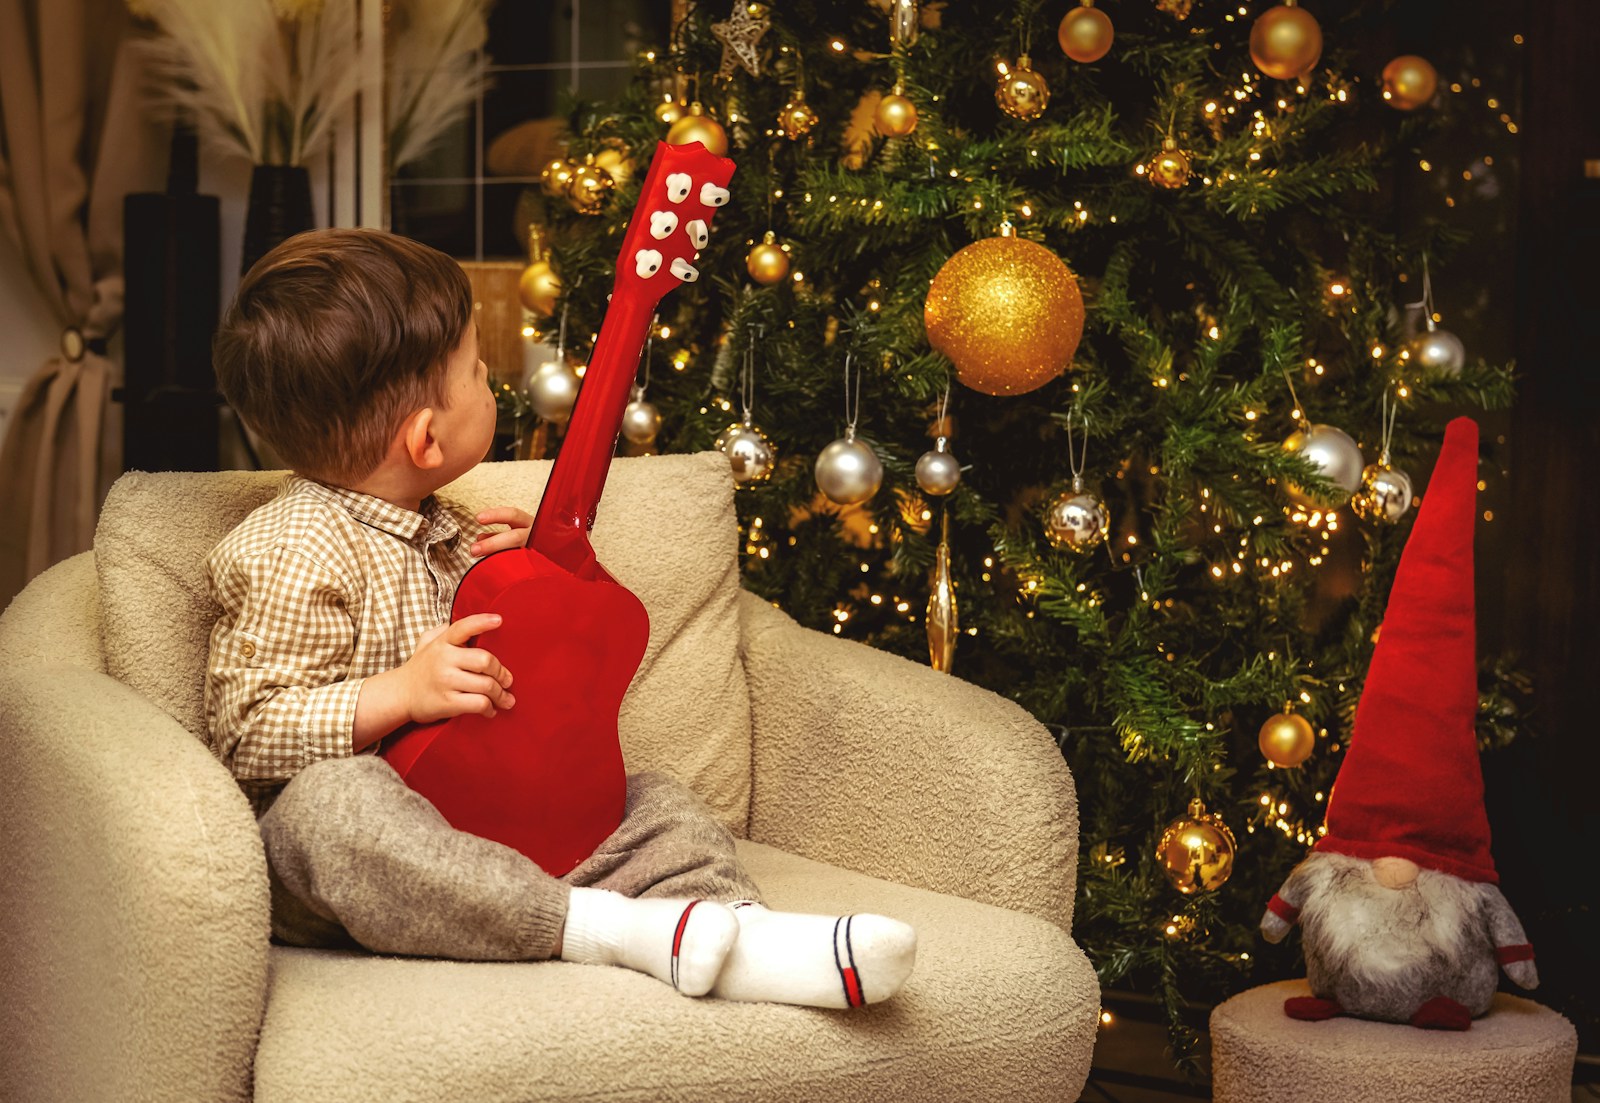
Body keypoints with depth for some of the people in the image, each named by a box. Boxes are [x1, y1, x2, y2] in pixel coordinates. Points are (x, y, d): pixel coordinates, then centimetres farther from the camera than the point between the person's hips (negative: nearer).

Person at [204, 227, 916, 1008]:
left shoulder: (434, 530, 14)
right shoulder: (296, 555, -15)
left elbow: (497, 661, 24)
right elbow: (243, 732, -19)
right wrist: (402, 693, -29)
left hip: (466, 820, 8)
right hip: (313, 855, -8)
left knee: (650, 803, -3)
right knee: (338, 797, -41)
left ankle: (741, 937, -32)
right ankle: (606, 928, -42)